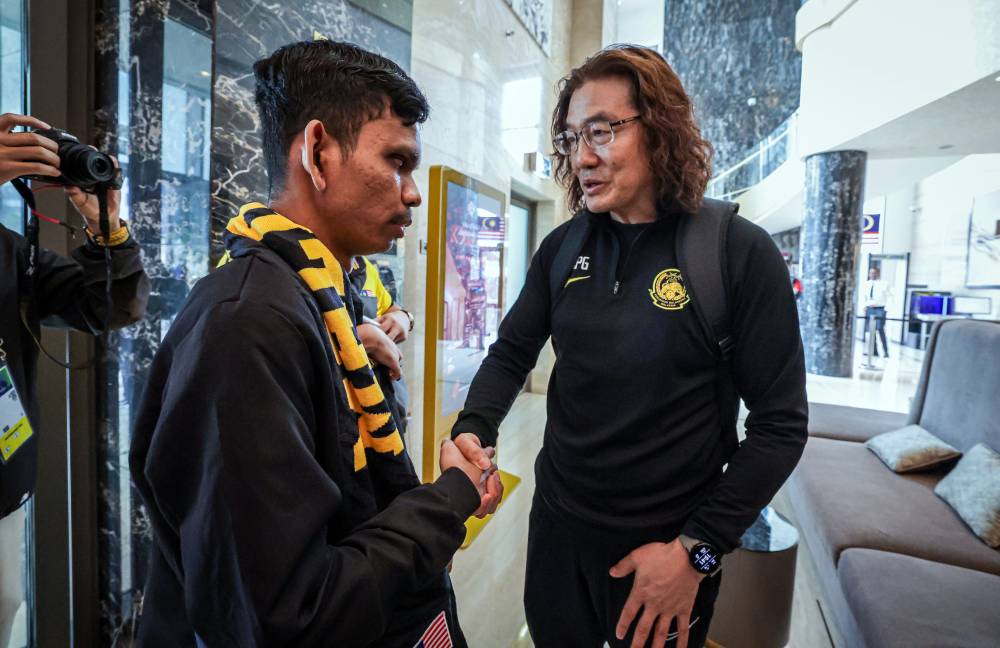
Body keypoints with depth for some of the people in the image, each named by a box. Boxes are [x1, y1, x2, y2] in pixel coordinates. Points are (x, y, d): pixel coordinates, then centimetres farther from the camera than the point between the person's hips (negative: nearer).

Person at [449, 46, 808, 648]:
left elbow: (781, 423, -12)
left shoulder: (740, 252, -14)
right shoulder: (563, 246, -2)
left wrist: (696, 550, -14)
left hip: (668, 546, -3)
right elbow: (512, 354, 4)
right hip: (558, 522, 4)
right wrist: (473, 430, -15)